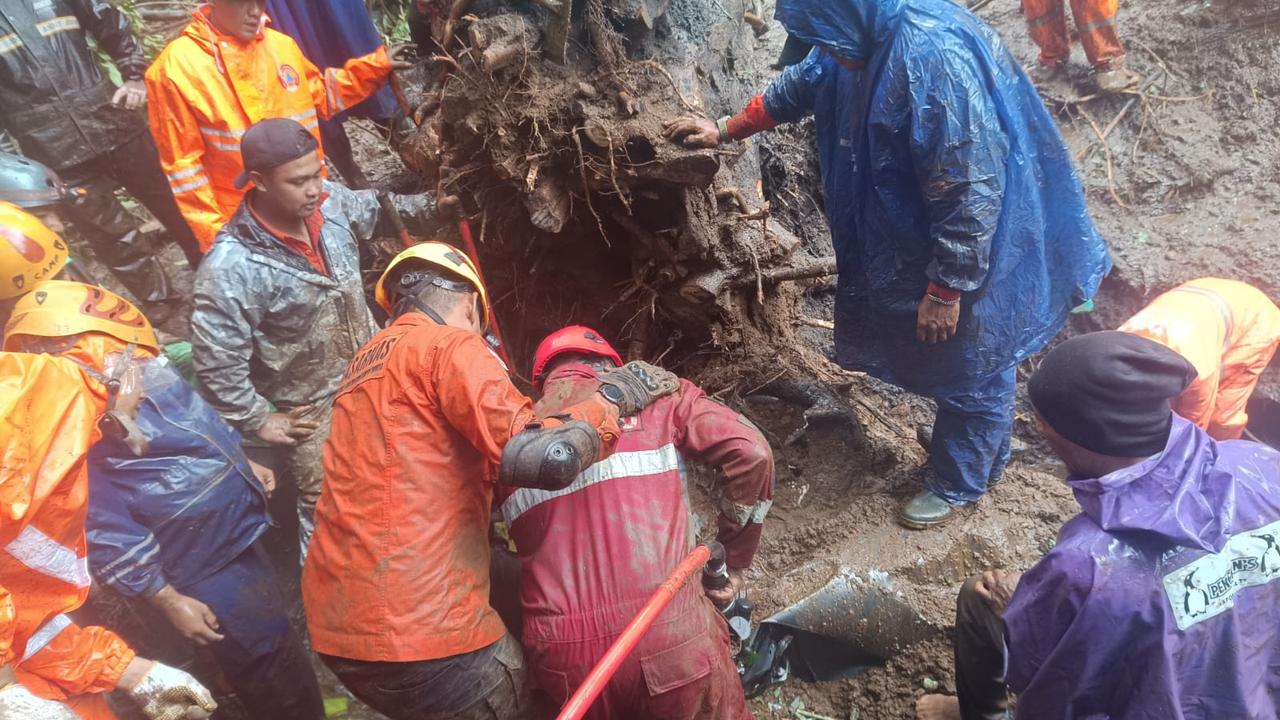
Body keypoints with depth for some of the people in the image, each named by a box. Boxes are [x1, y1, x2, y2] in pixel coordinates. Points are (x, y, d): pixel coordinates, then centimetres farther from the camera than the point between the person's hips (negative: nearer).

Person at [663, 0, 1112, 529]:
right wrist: (725, 130, 23)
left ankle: (958, 483, 31)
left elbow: (970, 190, -31)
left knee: (970, 367, 11)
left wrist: (945, 288, -23)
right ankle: (958, 441, 49)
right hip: (917, 239, 9)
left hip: (979, 252, -9)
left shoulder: (935, 56, -33)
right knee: (939, 359, 25)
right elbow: (800, 85, 17)